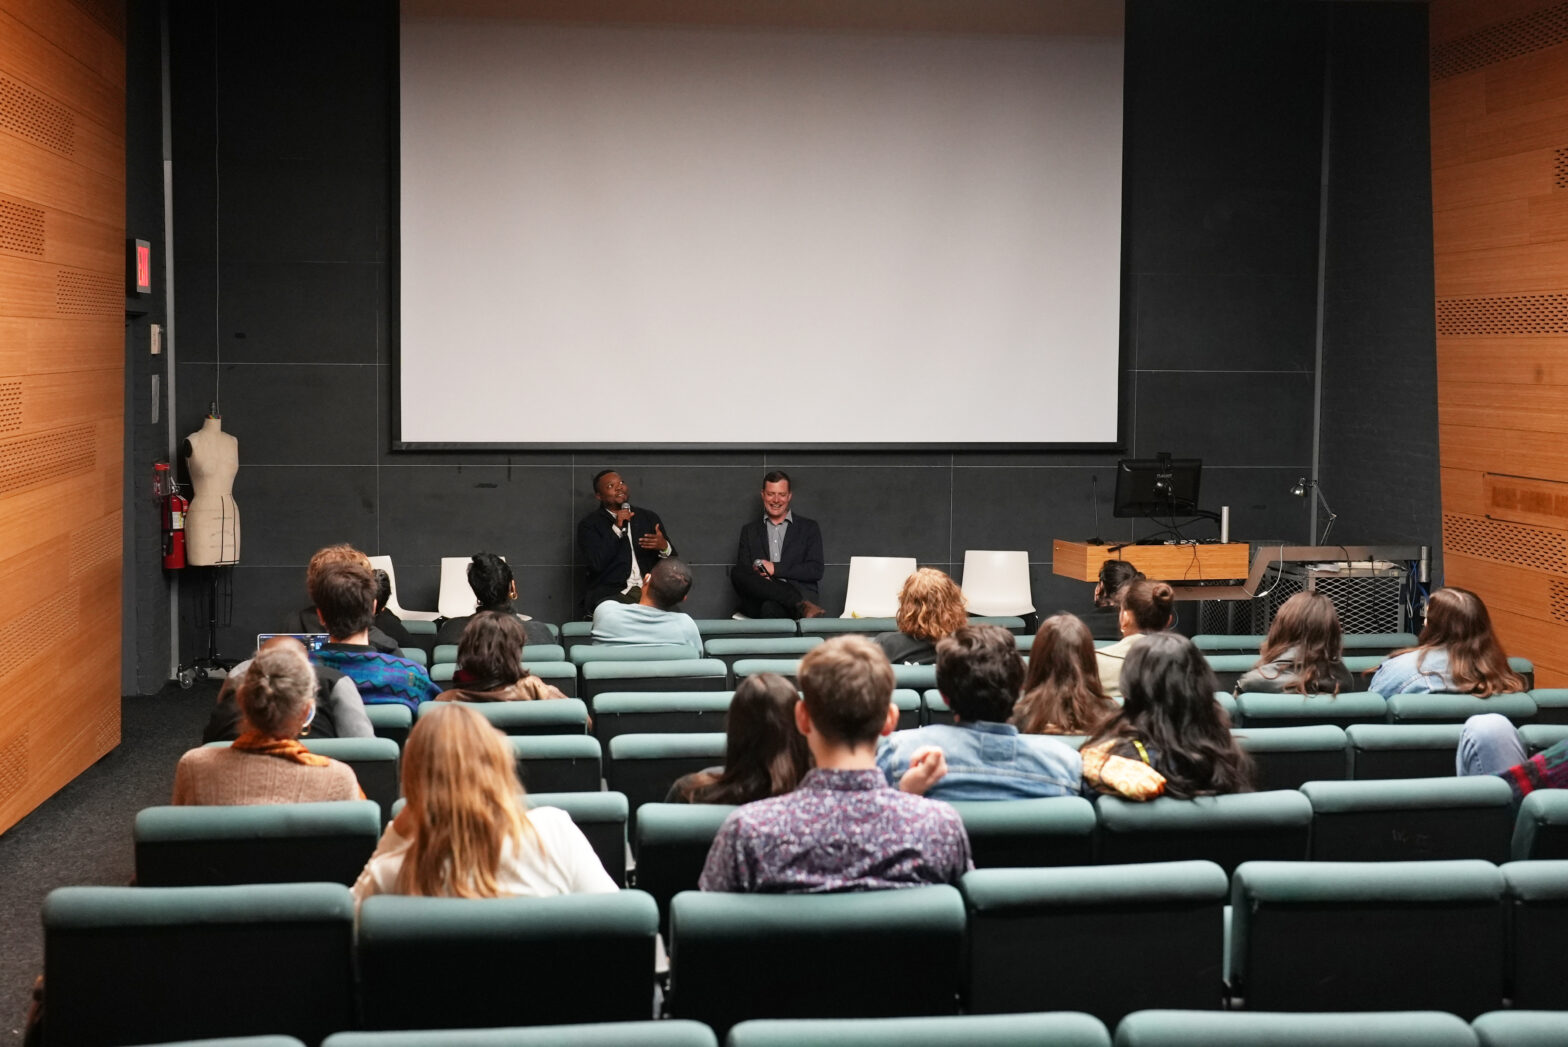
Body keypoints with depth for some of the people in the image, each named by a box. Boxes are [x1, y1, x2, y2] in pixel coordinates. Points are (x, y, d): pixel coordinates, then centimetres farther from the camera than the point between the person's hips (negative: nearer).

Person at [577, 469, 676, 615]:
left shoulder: (649, 517, 16)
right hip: (610, 595, -4)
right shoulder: (588, 525, 5)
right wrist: (616, 529, -11)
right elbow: (596, 564, -10)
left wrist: (664, 547, -7)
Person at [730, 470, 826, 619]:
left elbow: (816, 571, 6)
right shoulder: (749, 530, 25)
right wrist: (760, 580, -12)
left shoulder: (809, 528, 18)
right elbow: (742, 569, 13)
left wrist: (775, 569, -6)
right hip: (758, 600, 5)